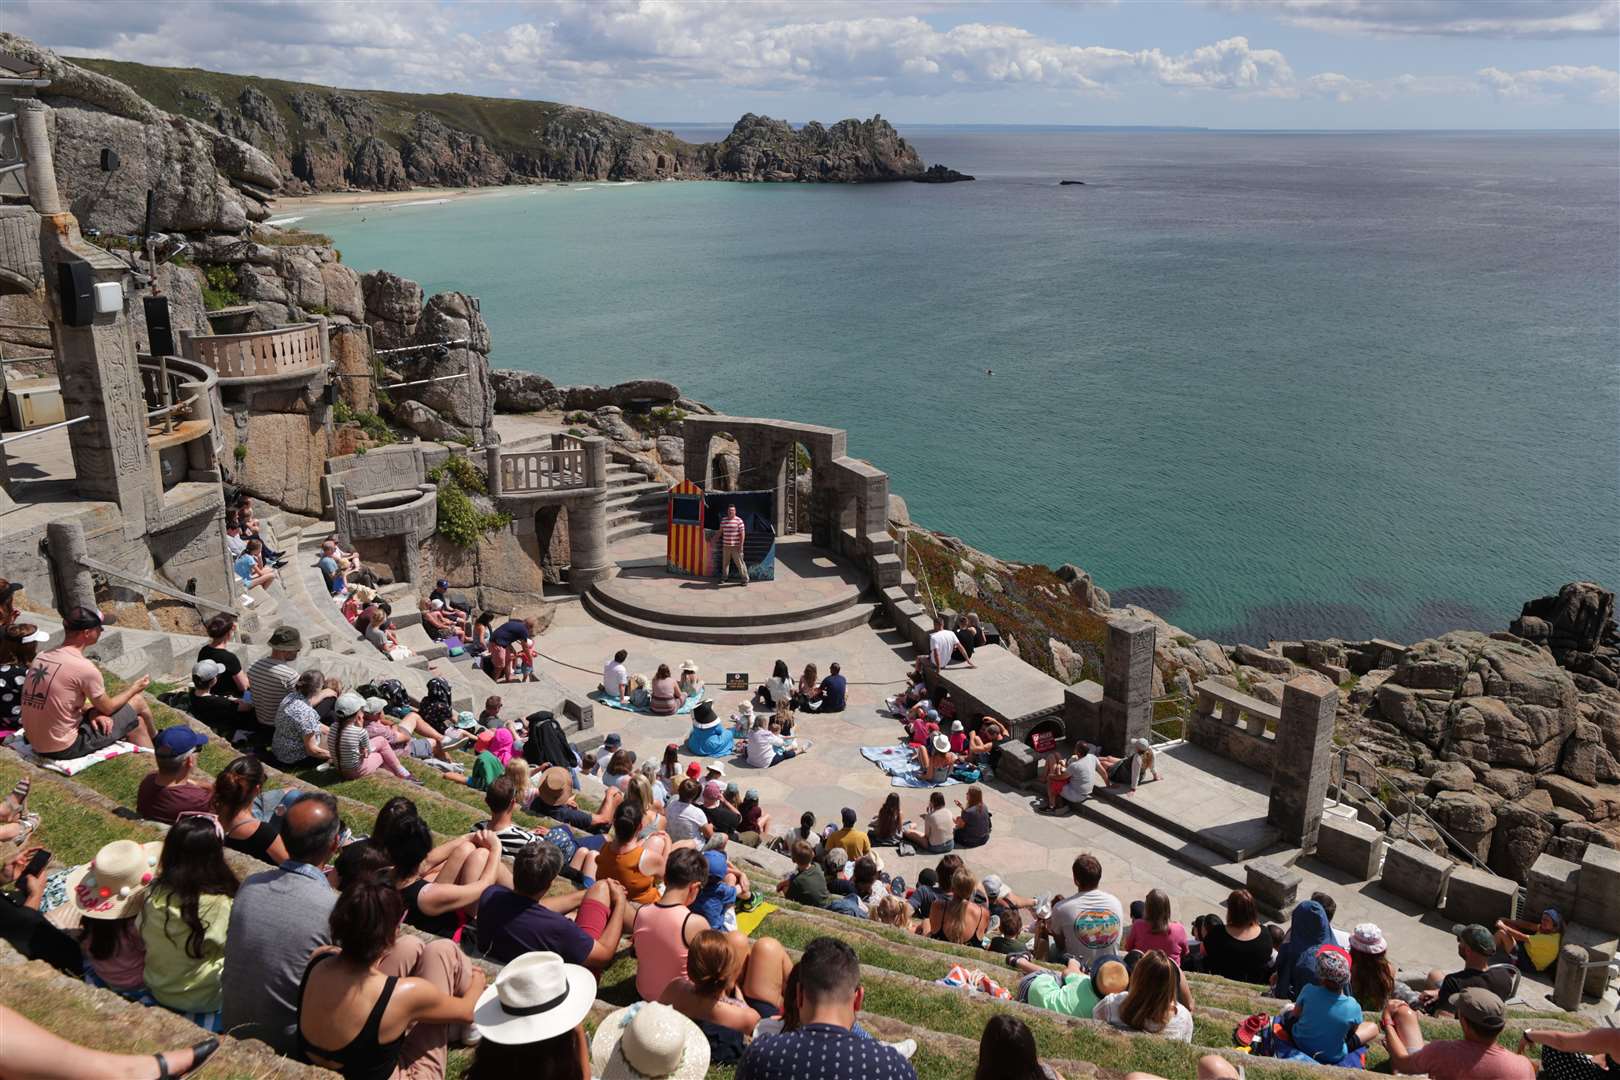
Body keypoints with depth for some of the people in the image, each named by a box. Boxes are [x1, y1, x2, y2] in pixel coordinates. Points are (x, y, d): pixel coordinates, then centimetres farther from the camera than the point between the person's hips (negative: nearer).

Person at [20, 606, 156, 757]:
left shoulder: (41, 657, 2)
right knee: (137, 702, 7)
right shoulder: (83, 667, -22)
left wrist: (90, 710, 0)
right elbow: (107, 708, -6)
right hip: (65, 749, -8)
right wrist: (134, 688, 10)